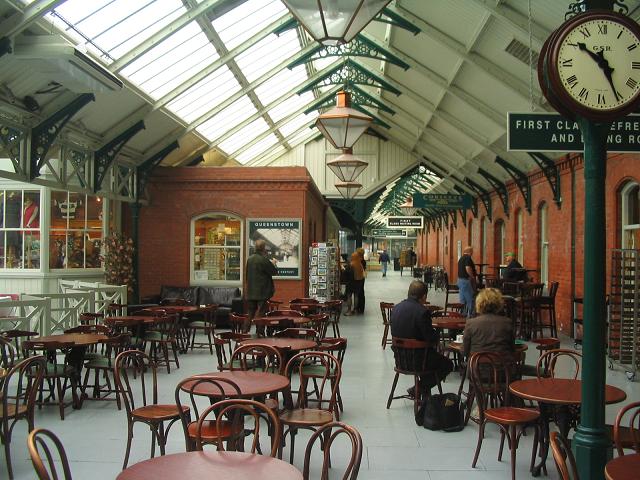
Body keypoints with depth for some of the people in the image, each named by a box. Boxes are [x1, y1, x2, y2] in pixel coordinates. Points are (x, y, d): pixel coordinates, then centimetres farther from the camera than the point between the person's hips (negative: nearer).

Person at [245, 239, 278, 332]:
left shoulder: (250, 259, 7)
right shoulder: (264, 260, -16)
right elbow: (274, 271, -10)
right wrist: (273, 264, 9)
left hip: (251, 293, 7)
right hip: (262, 292, -7)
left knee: (250, 314, 13)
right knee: (260, 314, 0)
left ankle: (245, 332, 14)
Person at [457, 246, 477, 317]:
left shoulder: (461, 258, 16)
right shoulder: (468, 258, -14)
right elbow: (468, 268, -27)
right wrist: (473, 277, -15)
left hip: (460, 280, 10)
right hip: (467, 280, -10)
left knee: (463, 299, 13)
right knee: (470, 299, -5)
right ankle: (470, 315, -5)